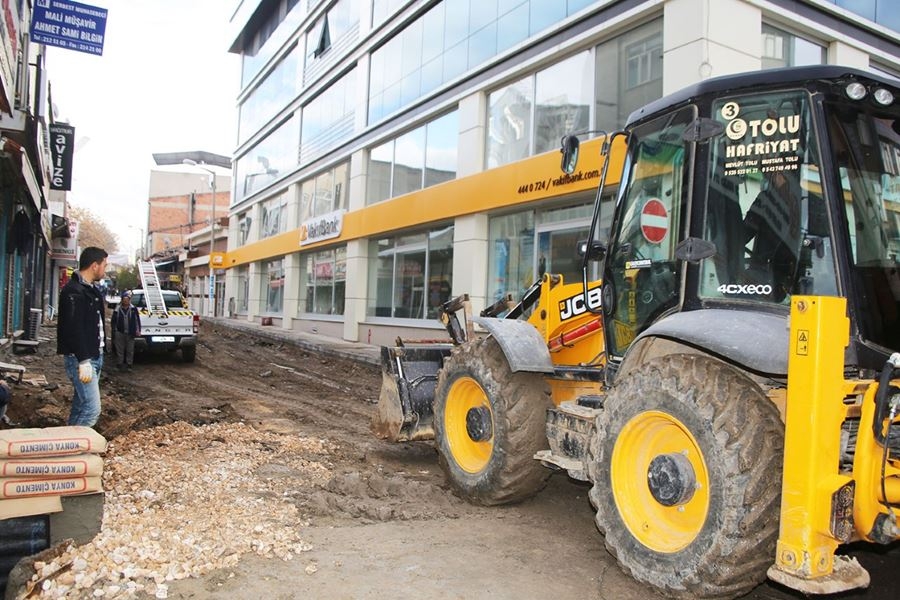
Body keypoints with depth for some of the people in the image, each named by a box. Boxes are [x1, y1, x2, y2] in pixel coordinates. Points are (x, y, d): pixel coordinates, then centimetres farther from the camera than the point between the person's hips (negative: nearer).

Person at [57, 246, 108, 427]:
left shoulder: (90, 289, 15)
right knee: (92, 409, -13)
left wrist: (97, 355, 17)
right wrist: (83, 360, -26)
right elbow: (74, 329, -23)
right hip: (80, 358, -10)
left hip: (94, 356, 10)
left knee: (81, 403, 14)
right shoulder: (73, 291, -16)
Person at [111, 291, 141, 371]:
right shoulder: (117, 310, 0)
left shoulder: (133, 309, 3)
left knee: (130, 351, 6)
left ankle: (129, 365, 16)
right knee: (120, 350, 6)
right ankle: (120, 365, 15)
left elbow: (137, 320, 5)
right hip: (120, 333, 0)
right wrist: (114, 331, 2)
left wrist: (138, 330, -2)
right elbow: (113, 321, 7)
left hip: (130, 334, 1)